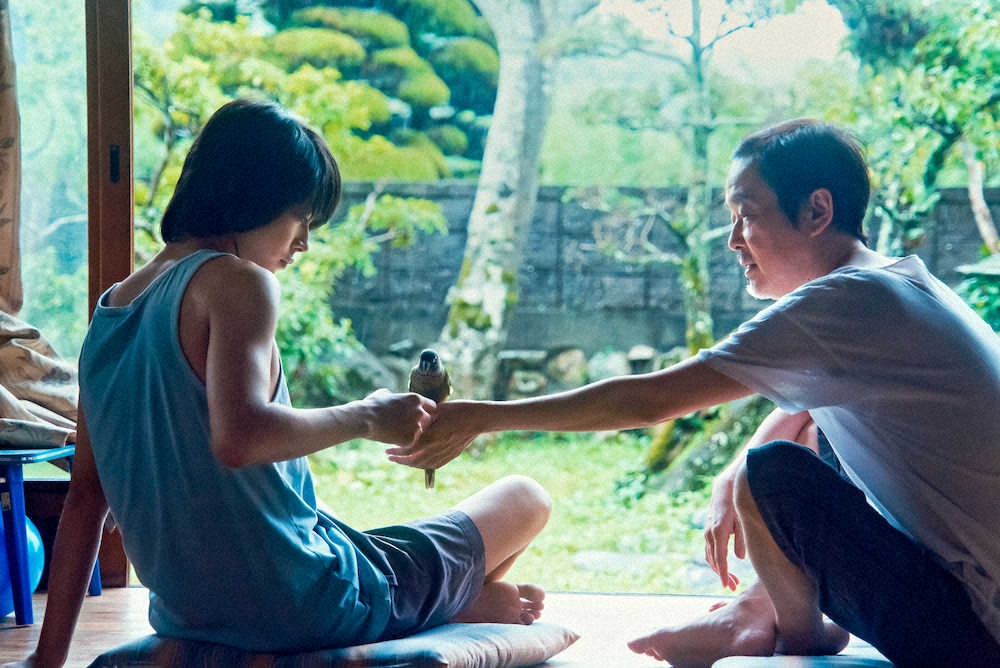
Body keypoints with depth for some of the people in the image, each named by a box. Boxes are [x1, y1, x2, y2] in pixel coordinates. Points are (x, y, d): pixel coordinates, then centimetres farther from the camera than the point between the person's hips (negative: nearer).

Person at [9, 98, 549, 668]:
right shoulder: (235, 281, -15)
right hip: (299, 609, -9)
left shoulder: (111, 308, 8)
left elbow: (84, 495, 10)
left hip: (187, 616, 9)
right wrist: (366, 417, -18)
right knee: (524, 498, 11)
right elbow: (240, 436, -33)